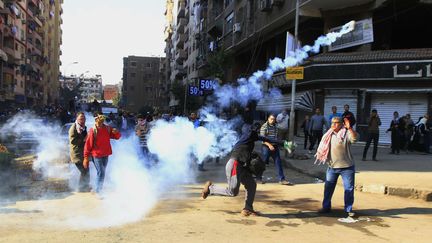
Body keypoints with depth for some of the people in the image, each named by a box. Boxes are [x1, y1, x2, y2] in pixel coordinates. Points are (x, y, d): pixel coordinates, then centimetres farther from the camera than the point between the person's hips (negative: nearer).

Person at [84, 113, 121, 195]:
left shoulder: (107, 129, 1)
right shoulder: (93, 130, -13)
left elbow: (117, 137, 9)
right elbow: (88, 144, -11)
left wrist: (116, 132, -15)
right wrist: (86, 157, -11)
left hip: (105, 155, 6)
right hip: (96, 155, -6)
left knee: (102, 173, 16)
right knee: (101, 173, -10)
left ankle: (99, 190, 31)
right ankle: (98, 192, -1)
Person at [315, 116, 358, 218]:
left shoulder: (346, 133, -10)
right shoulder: (329, 135, 5)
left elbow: (354, 138, -32)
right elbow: (323, 148, 16)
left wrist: (349, 128, -44)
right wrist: (320, 156, 13)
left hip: (347, 167, -4)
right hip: (332, 167, 4)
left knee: (349, 188, 4)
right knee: (328, 188, 10)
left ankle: (348, 209, 17)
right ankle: (326, 207, 23)